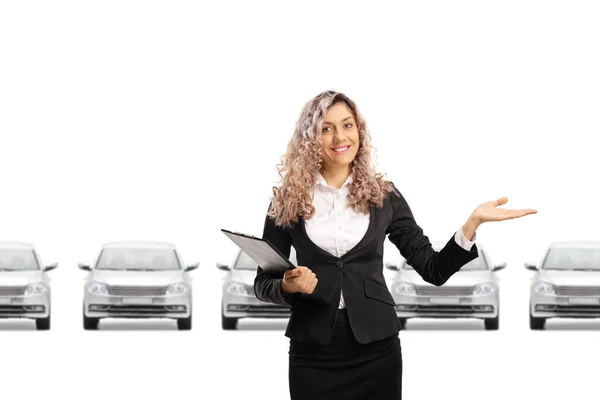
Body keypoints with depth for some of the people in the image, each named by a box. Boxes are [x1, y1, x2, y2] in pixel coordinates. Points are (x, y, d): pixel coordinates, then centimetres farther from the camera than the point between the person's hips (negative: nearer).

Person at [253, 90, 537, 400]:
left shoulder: (383, 196, 4)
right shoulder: (288, 200, 1)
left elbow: (434, 269, 2)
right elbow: (263, 282, 5)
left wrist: (473, 221, -11)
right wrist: (287, 286, -17)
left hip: (376, 347, 1)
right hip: (313, 352, -1)